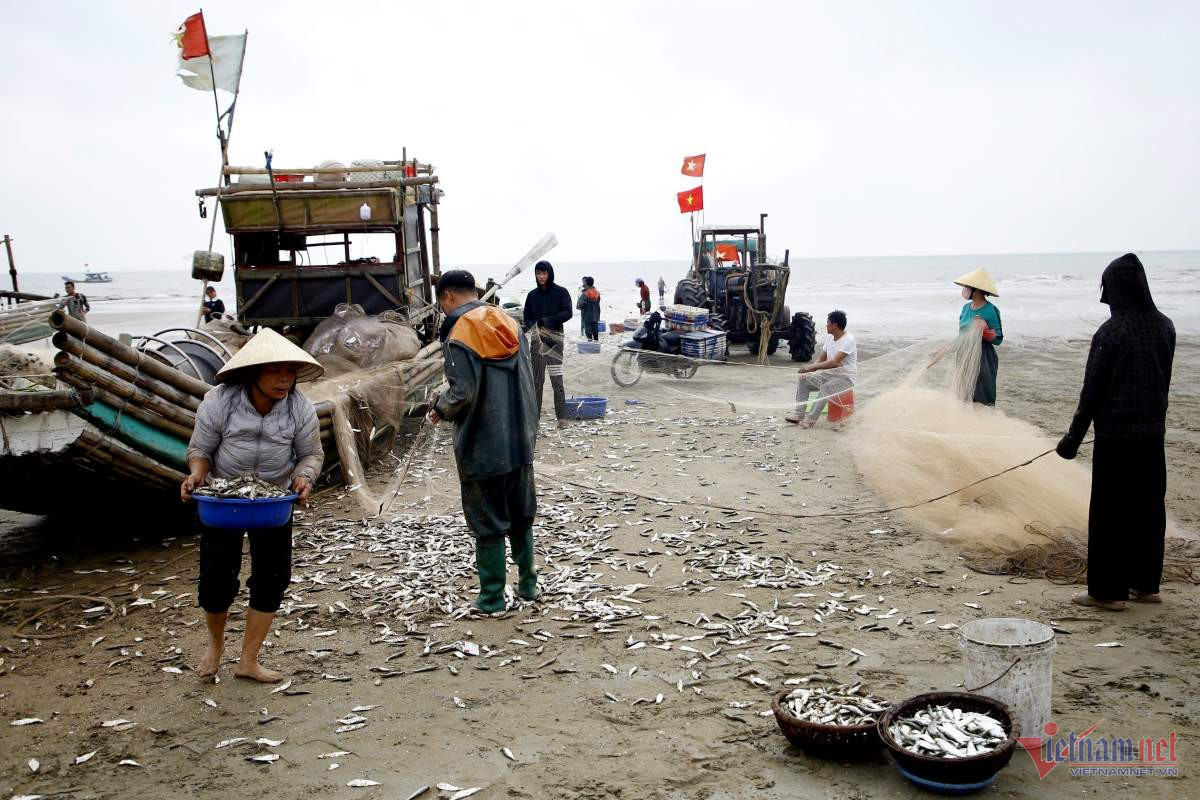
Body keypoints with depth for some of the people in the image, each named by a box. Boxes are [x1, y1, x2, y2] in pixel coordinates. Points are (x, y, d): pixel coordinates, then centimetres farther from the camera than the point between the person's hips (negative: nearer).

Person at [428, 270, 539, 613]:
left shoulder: (459, 335, -16)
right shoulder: (510, 325, 7)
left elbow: (461, 394, -21)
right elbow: (528, 380, 11)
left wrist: (440, 408, -2)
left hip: (482, 448, -6)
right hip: (521, 443, 6)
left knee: (488, 524, 4)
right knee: (522, 515, 19)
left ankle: (492, 597, 13)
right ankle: (527, 582, 27)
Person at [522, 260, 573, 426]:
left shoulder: (561, 292, 2)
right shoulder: (532, 295, 11)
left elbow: (568, 313, -7)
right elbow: (527, 317, 13)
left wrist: (547, 320, -18)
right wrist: (533, 327, -9)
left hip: (555, 338, -3)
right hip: (537, 338, 3)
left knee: (557, 379, -8)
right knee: (537, 378, 3)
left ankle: (562, 416, -5)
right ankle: (535, 414, 8)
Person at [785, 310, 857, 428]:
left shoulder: (848, 340, -20)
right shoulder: (830, 338, 7)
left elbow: (834, 362, -30)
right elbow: (821, 360, 10)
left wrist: (812, 367, -31)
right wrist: (808, 370, -9)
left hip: (846, 377, -9)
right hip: (830, 374, 9)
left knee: (825, 387, -36)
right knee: (803, 380, -4)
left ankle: (811, 419, -32)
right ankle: (799, 414, -8)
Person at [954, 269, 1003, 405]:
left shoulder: (990, 311, -13)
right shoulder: (966, 307, 7)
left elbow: (998, 339, -11)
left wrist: (984, 330, -26)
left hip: (983, 359, -7)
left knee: (982, 399, -2)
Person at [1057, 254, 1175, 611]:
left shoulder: (1110, 333, -15)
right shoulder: (1164, 326, 4)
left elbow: (1092, 391, -13)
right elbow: (1164, 380, 12)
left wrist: (1074, 437, -5)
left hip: (1116, 434, -6)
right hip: (1153, 433, 6)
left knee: (1110, 513, 1)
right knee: (1149, 508, 14)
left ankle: (1109, 591, 7)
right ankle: (1146, 585, 24)